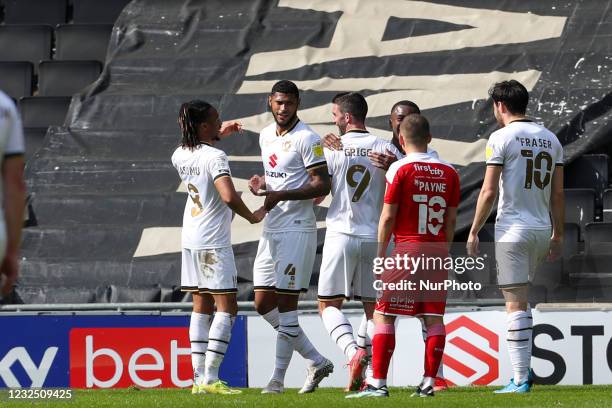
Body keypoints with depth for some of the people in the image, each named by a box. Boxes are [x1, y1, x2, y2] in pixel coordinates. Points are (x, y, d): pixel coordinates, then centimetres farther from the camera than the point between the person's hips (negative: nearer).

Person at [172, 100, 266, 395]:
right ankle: (210, 378, -11)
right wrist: (252, 216, -12)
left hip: (190, 239, 8)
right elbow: (229, 197, -29)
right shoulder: (215, 157, -17)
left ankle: (199, 377, 9)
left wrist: (218, 134, 31)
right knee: (226, 307, -4)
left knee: (202, 308, 12)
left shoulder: (180, 156, 7)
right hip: (214, 243, -8)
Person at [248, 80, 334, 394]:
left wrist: (281, 195, -21)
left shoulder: (307, 139, -11)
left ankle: (278, 377, 1)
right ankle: (316, 361, 15)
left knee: (286, 303, -6)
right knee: (264, 303, 7)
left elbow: (322, 185, -15)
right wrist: (262, 183, 4)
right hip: (271, 230, 9)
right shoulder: (266, 136, 14)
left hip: (297, 229, -9)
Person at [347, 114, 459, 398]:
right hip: (438, 250, 5)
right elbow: (451, 219, 11)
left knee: (383, 315, -1)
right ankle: (429, 382, 4)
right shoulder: (448, 172, 8)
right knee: (433, 317, 6)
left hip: (407, 248, -5)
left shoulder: (400, 169, -6)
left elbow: (388, 217, -5)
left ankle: (378, 383, -7)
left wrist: (380, 253, 4)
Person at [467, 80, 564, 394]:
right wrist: (558, 235, 18)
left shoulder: (502, 138, -7)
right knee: (519, 299, 19)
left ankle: (520, 379, -8)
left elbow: (488, 192, -9)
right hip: (542, 230, 6)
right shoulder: (550, 139, 11)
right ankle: (523, 369, 12)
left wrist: (474, 232, -2)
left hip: (512, 229, -6)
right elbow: (557, 194, 12)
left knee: (515, 303, -6)